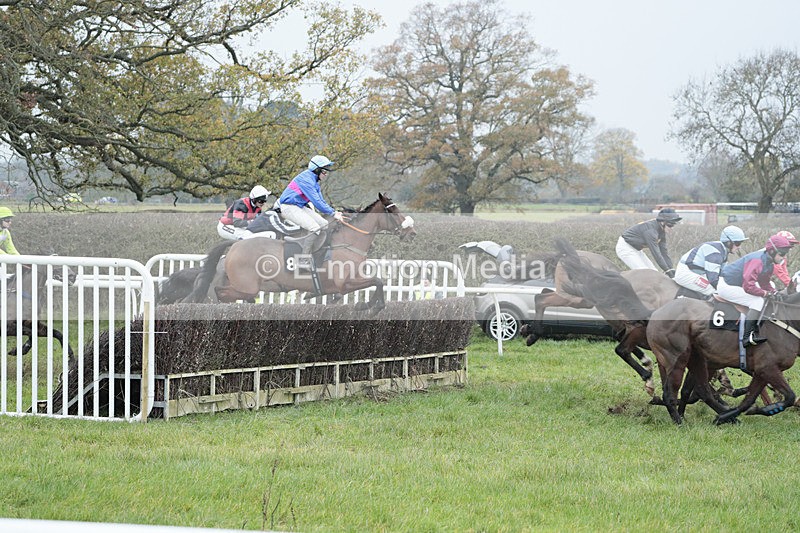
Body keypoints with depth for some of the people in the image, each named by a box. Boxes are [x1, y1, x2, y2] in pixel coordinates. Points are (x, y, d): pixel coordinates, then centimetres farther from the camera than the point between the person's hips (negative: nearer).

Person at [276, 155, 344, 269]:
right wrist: (332, 213, -26)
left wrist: (334, 212, -3)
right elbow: (316, 201, -27)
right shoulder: (306, 179, -21)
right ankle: (303, 261, -17)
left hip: (300, 207, 10)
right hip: (288, 207, -10)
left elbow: (320, 200, 12)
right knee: (314, 228, -25)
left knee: (324, 225, 3)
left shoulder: (314, 180, 12)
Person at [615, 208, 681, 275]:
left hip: (636, 249, 10)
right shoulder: (650, 229, -31)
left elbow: (664, 251, 2)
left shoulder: (661, 230, -2)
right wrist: (667, 271, -31)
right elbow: (656, 253, -33)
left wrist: (671, 269, -4)